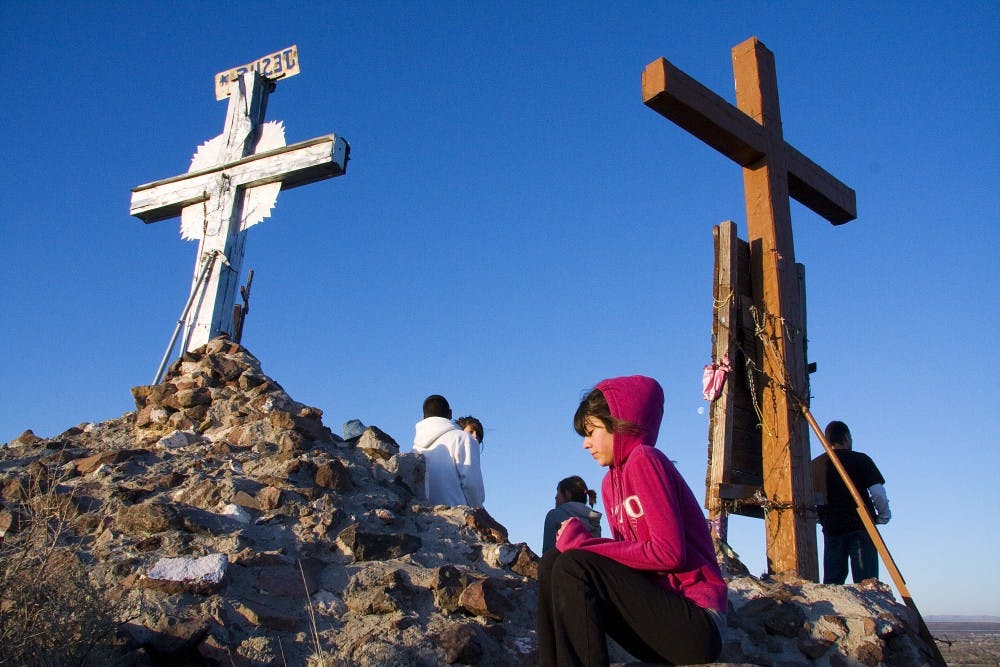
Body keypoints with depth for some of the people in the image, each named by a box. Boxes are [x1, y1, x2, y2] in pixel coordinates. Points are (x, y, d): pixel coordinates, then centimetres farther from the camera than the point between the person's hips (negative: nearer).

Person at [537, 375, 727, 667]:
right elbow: (626, 552, 11)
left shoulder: (644, 458, -10)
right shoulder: (610, 483, 13)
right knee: (552, 563, -2)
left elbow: (669, 552, -19)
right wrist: (578, 541, -7)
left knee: (573, 566, -21)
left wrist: (583, 544, -13)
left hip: (697, 623, -8)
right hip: (656, 610, 8)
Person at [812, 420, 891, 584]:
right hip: (860, 527, -4)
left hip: (831, 529, 4)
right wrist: (883, 516, 6)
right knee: (866, 581, -3)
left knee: (832, 581, 7)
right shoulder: (860, 459, -3)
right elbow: (878, 493, -10)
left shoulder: (814, 465, 7)